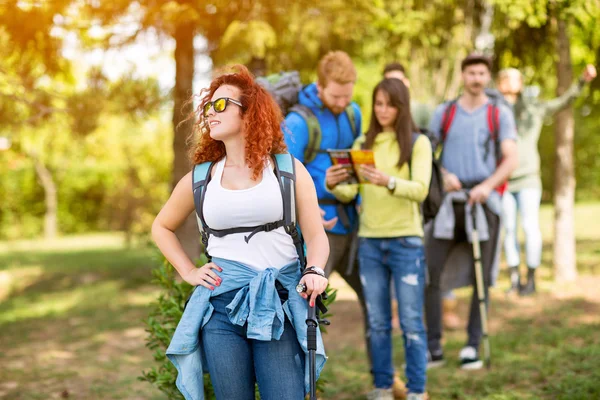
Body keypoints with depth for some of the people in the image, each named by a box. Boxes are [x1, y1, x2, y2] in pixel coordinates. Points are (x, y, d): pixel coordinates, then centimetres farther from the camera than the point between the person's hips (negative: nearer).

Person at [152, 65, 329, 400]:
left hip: (280, 303, -2)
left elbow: (315, 234, 2)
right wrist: (188, 271, 11)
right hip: (223, 302, 2)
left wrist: (315, 271, -19)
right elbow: (162, 227, 25)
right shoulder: (200, 179, 10)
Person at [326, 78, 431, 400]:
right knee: (377, 323, 8)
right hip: (369, 243, 3)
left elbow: (420, 190, -14)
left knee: (411, 322, 1)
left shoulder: (418, 143, -1)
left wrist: (388, 182, -32)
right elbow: (349, 193, 4)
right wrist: (332, 185, -18)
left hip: (406, 241, -3)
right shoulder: (363, 144, 10)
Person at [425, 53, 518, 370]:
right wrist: (444, 175, -8)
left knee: (481, 277, -1)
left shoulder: (500, 114, 7)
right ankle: (433, 347, 2)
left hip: (484, 200, -1)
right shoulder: (444, 113, 12)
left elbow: (511, 159, -2)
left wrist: (487, 185, -18)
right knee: (429, 272, -7)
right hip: (449, 199, 1)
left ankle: (473, 346, 9)